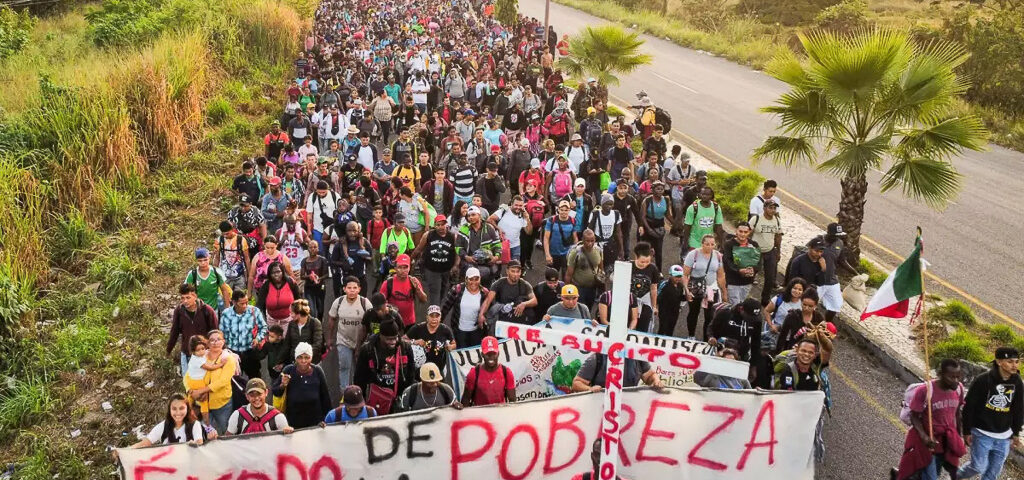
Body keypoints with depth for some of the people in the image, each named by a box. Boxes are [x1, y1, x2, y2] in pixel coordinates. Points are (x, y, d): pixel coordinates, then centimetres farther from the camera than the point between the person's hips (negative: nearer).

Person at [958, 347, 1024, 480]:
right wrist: (967, 431, -9)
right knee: (979, 467, -6)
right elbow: (969, 407, -11)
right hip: (982, 434, -5)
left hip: (1003, 437, 5)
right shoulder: (983, 380, -17)